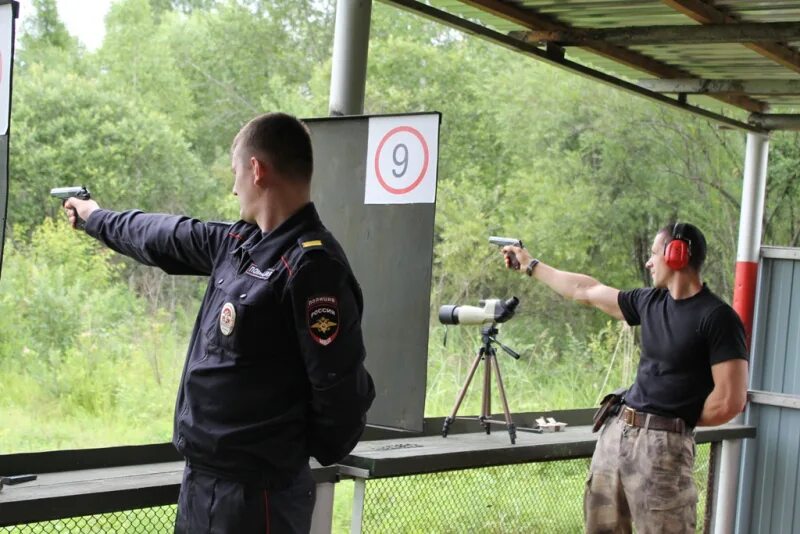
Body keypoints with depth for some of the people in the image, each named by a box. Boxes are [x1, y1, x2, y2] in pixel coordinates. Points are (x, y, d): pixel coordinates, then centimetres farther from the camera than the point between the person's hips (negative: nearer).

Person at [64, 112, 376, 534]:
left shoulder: (312, 266, -20)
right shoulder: (238, 243, 7)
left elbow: (342, 392, -21)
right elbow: (166, 238, 26)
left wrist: (298, 453, -4)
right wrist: (96, 218, 42)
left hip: (254, 493, -8)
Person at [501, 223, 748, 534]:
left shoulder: (717, 318, -11)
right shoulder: (650, 301, 11)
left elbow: (730, 401, -16)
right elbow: (586, 291, 24)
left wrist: (684, 420, -1)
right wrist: (531, 265, 31)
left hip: (663, 443, -7)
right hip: (615, 432, 8)